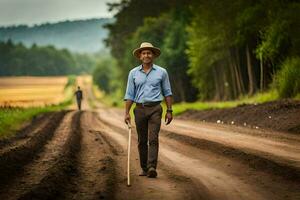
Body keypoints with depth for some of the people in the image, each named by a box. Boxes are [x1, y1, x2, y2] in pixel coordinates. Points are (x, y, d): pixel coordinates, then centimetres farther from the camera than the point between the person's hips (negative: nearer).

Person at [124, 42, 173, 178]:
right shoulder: (133, 73, 7)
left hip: (155, 109, -2)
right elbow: (129, 95, 7)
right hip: (140, 109, 2)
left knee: (153, 138, -13)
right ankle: (144, 168, 16)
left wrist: (169, 111, 2)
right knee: (142, 140, 7)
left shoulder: (161, 72, 4)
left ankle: (152, 167, -21)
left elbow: (167, 93, 8)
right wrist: (126, 113, 0)